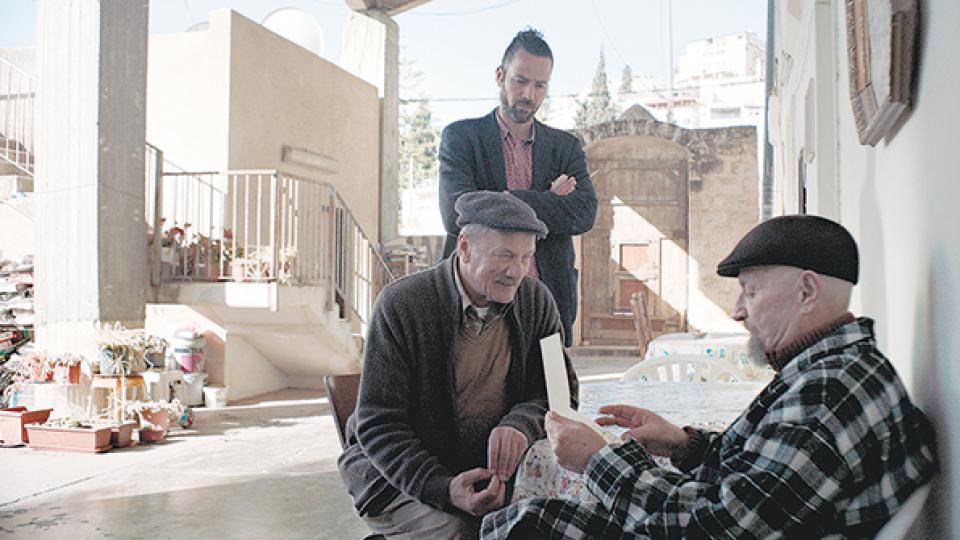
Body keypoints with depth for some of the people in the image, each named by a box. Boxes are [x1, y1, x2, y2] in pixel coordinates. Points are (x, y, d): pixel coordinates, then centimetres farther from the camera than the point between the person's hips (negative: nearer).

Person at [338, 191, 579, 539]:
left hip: (494, 467, 4)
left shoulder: (536, 301, -1)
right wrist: (443, 489, -32)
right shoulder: (400, 305, -16)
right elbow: (377, 426, -17)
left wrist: (521, 424, -23)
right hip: (398, 475, -4)